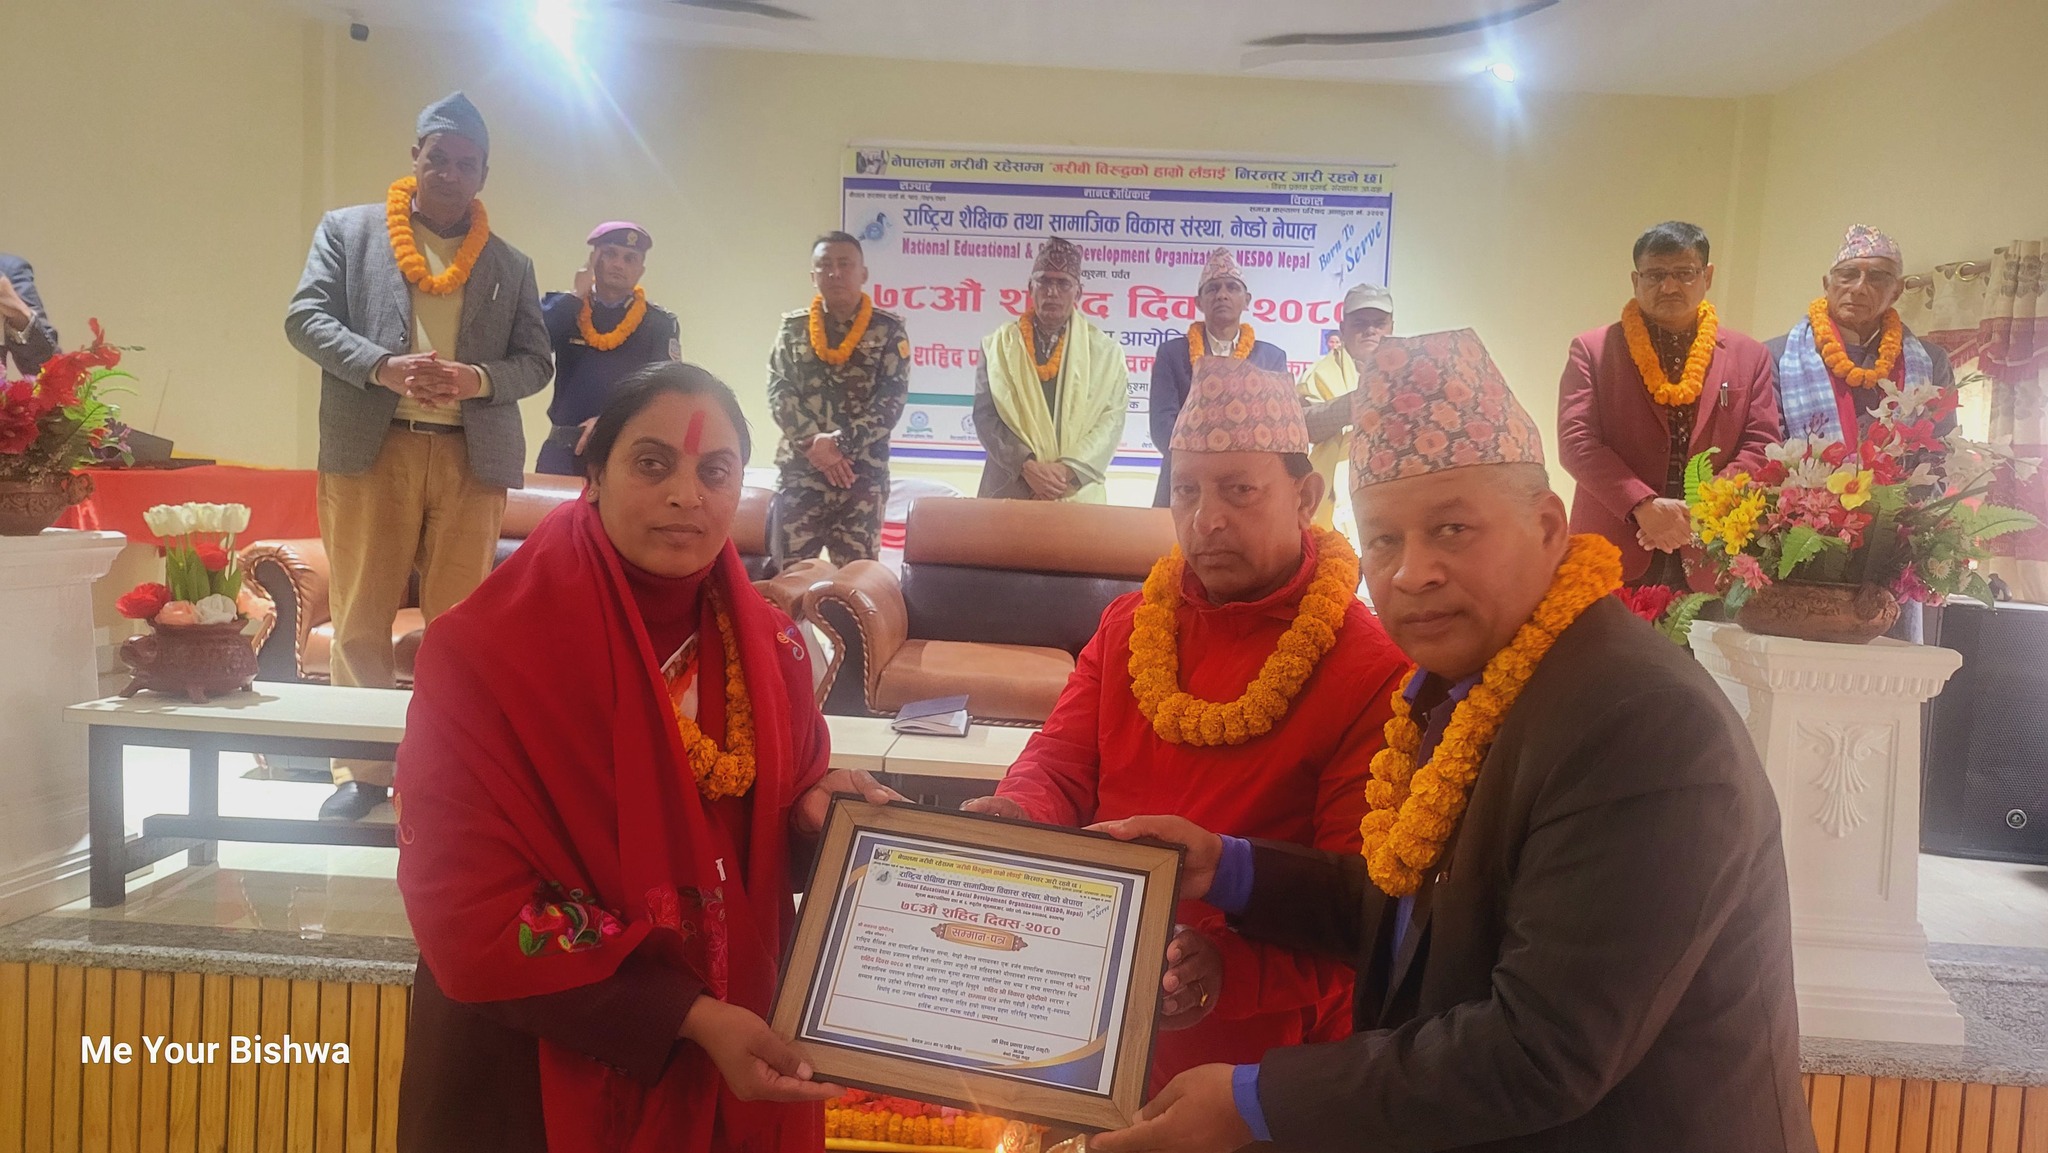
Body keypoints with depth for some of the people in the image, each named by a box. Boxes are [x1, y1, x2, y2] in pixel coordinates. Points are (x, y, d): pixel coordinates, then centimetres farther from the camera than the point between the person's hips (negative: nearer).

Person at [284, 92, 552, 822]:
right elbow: (305, 317, 1)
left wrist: (479, 378, -12)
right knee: (362, 618, 3)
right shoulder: (347, 230, 11)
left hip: (471, 457, 1)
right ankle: (365, 769, 14)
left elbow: (535, 361, 9)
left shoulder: (511, 264, 15)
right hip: (371, 449, -1)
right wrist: (384, 366, -16)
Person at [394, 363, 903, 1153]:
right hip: (539, 1071, -4)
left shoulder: (768, 647, -2)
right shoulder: (486, 653, -17)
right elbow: (468, 909, -18)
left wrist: (816, 810, -14)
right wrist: (690, 1018, -22)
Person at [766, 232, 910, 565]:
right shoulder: (793, 328, 11)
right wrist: (813, 443, -12)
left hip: (864, 474, -1)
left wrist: (838, 442, -14)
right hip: (799, 471, 2)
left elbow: (892, 399, -5)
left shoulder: (889, 329, 4)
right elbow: (778, 393, 2)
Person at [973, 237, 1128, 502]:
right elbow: (985, 415, 1)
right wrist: (1026, 465, -13)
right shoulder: (999, 344, 8)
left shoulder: (1104, 350, 7)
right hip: (1010, 491, 0)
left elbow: (1111, 419, 1)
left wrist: (1069, 469, -13)